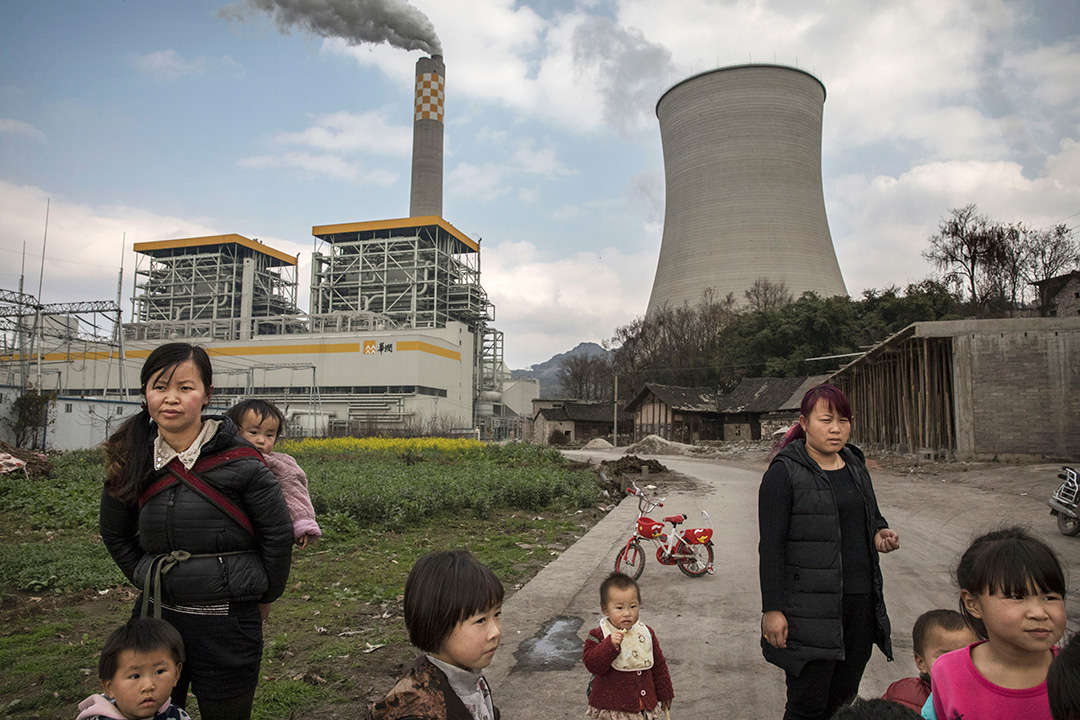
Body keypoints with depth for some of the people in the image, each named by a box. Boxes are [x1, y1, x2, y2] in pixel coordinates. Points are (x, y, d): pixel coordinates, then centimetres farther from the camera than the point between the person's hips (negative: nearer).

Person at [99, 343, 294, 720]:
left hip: (226, 625, -4)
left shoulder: (239, 462, -15)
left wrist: (263, 593, 2)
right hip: (156, 618, 4)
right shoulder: (134, 461, -1)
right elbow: (114, 533, 16)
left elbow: (278, 534, -7)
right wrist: (148, 579, 11)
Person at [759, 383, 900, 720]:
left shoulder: (855, 465, 11)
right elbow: (771, 546, -12)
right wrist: (771, 609, -15)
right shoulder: (784, 472, -10)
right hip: (809, 610, -6)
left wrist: (881, 533, 1)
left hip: (861, 603, 7)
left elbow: (872, 516, 25)